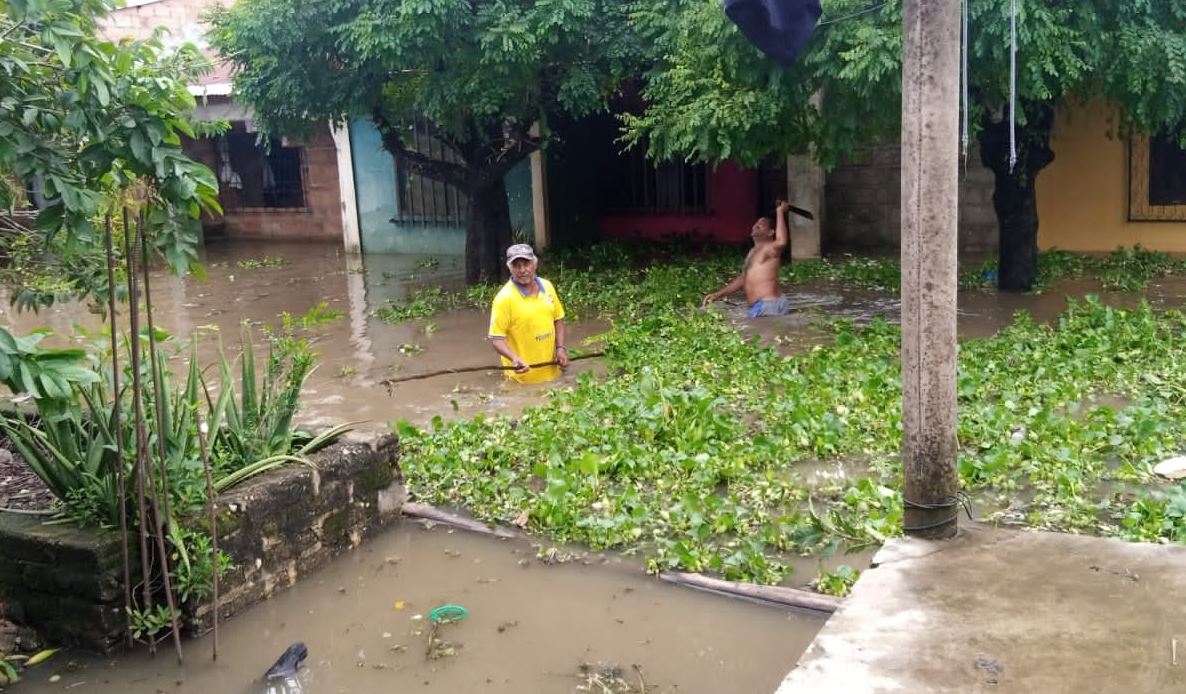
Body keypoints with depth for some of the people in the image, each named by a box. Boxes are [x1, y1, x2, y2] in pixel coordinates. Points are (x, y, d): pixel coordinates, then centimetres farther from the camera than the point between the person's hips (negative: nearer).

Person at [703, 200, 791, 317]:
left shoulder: (770, 248, -10)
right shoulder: (753, 251, 21)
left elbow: (781, 242, -35)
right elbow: (743, 278, 28)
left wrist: (780, 212, -27)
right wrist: (717, 294, 22)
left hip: (768, 305, -10)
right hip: (760, 306, 10)